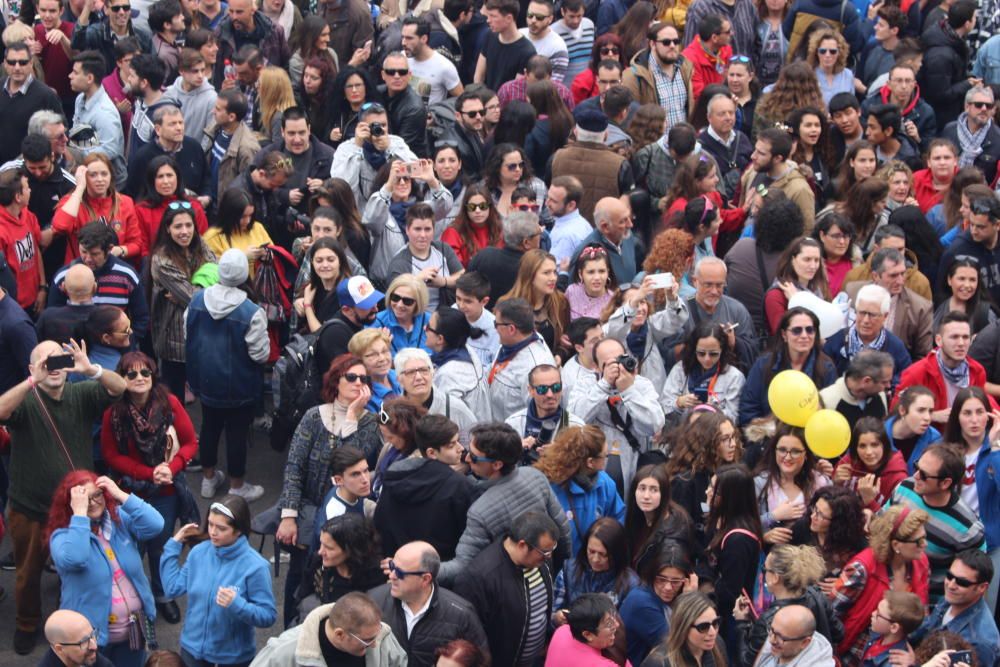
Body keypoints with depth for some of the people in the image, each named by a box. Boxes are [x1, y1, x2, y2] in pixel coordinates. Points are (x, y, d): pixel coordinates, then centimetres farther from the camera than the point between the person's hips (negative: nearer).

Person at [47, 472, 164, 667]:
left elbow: (155, 525, -17)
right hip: (91, 634, -4)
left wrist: (121, 495, -21)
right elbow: (74, 559, -36)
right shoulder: (62, 535, -13)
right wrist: (79, 513, -31)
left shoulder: (120, 519, -2)